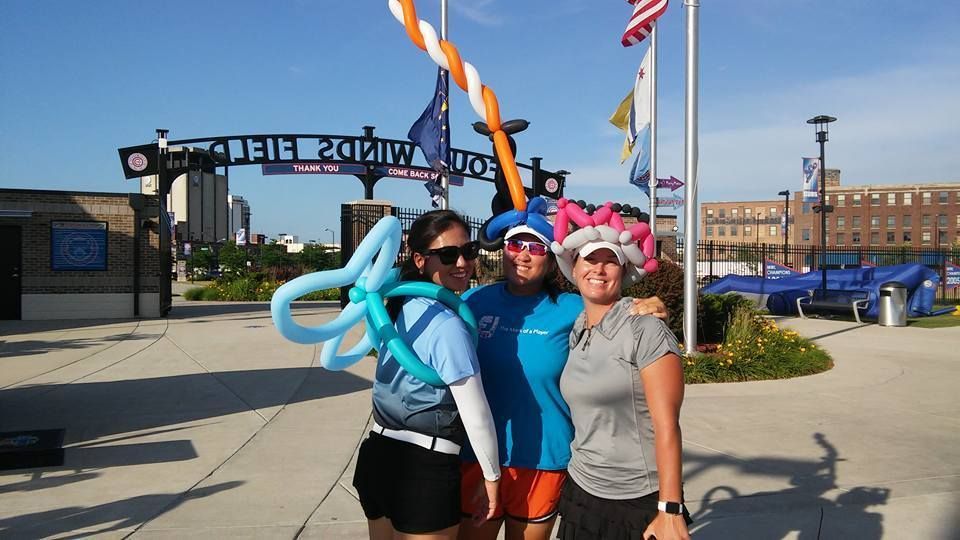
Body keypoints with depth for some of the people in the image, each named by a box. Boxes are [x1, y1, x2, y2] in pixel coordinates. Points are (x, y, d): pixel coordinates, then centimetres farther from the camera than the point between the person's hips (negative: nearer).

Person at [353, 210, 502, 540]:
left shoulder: (399, 305, 3)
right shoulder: (447, 326, -19)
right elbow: (476, 415, -17)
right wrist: (491, 477, -4)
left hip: (378, 456, 7)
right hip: (425, 470, -7)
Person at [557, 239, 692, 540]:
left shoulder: (646, 332, -12)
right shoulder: (576, 334, 5)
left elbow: (667, 425, -16)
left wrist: (670, 511, -19)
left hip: (640, 502, -5)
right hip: (581, 491, 5)